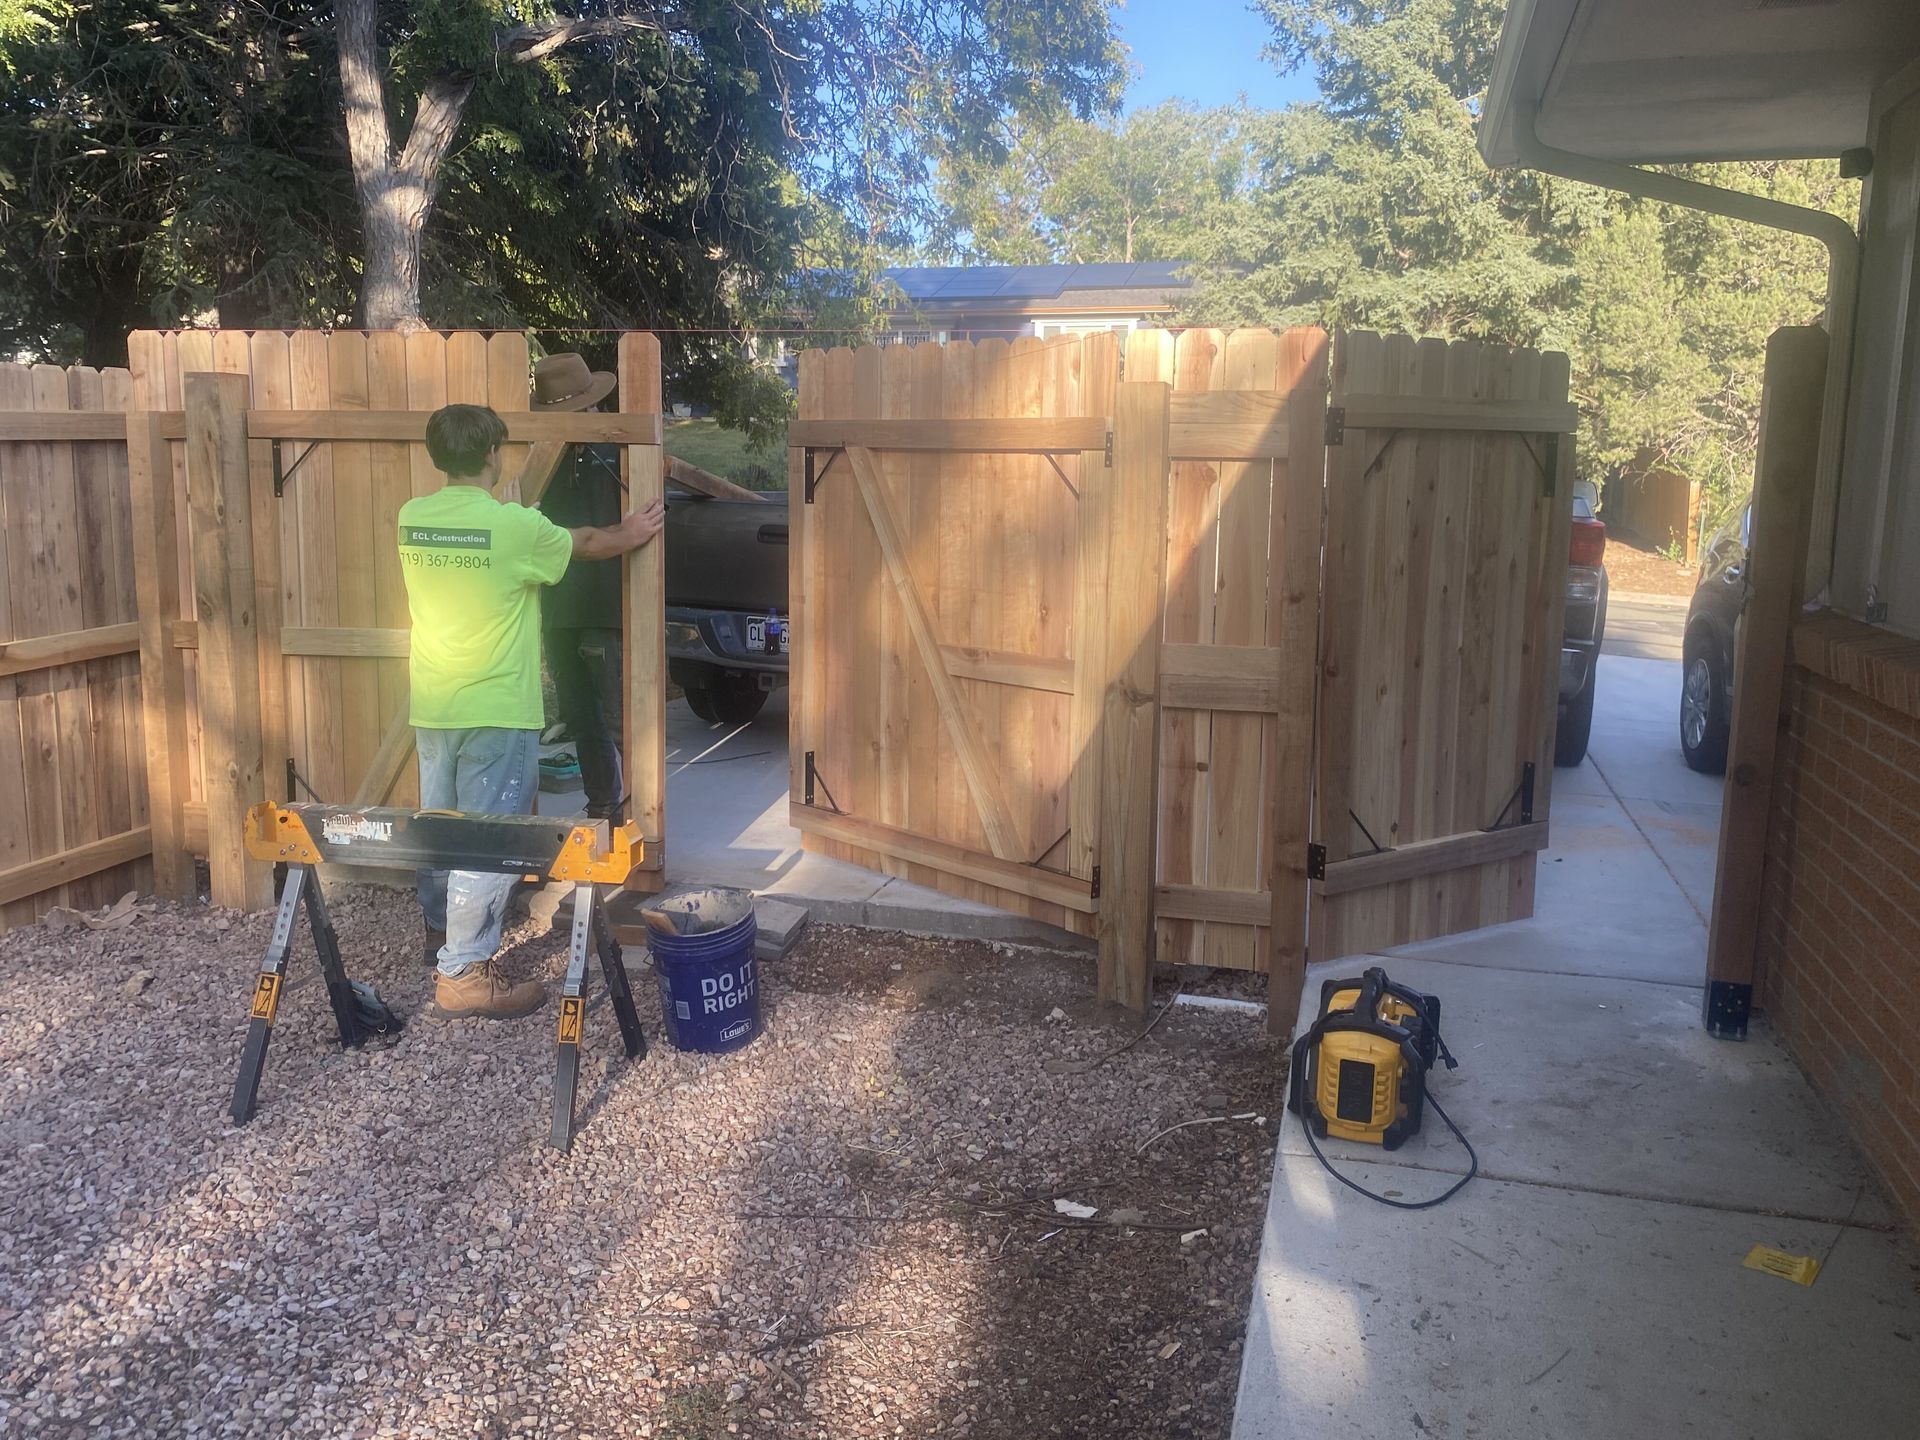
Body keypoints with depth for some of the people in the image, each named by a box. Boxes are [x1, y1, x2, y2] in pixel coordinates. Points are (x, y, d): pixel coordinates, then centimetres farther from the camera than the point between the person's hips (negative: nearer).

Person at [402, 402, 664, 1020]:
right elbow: (584, 546, 3)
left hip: (431, 707, 7)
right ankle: (464, 974, 3)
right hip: (496, 713, -7)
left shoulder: (411, 519, 3)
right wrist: (630, 534, 24)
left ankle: (441, 928, 41)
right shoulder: (514, 526, -16)